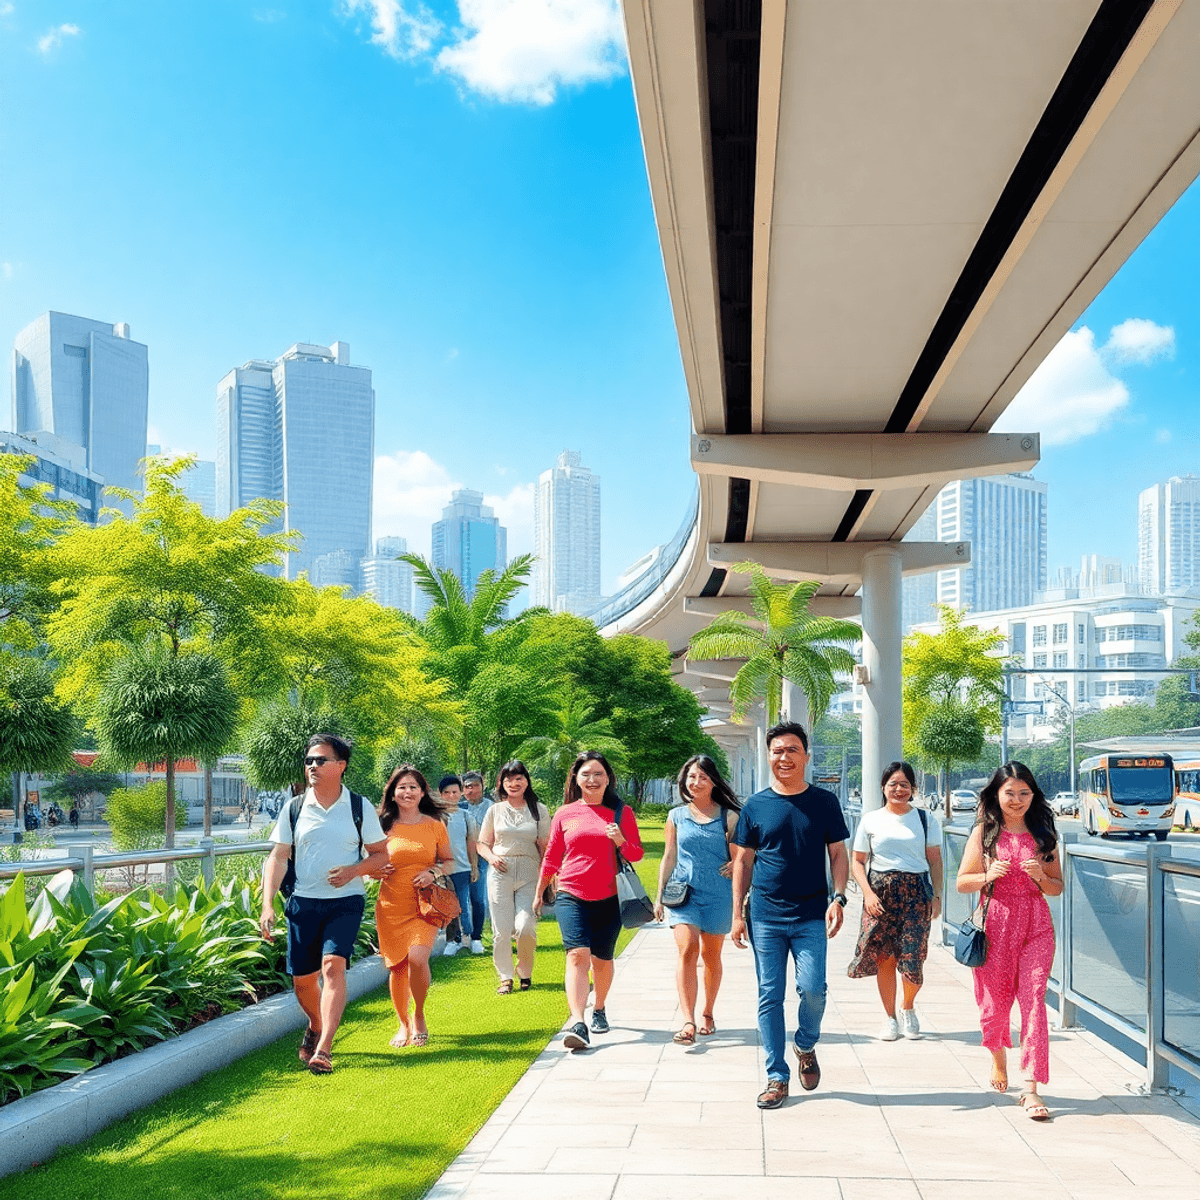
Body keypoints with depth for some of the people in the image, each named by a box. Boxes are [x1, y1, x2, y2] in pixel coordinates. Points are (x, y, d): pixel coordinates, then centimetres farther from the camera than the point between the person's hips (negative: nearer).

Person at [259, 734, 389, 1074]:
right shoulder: (293, 809, 4)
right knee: (302, 979, 5)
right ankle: (316, 1027, 37)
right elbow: (278, 857, 3)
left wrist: (354, 871, -15)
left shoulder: (360, 808, 0)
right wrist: (267, 904, -7)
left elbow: (382, 854, 5)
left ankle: (323, 1049, -21)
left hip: (345, 901, -2)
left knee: (333, 965, -21)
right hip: (303, 902, 2)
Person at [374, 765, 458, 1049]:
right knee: (397, 967, 1)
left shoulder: (434, 825, 5)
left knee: (417, 958, -20)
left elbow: (450, 861, 13)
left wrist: (434, 872, -7)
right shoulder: (385, 826, 4)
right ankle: (403, 1024, 23)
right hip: (391, 906, 1)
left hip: (424, 905, -1)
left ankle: (419, 1017, 5)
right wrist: (377, 871, -7)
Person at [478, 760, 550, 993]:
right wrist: (491, 857, -7)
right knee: (501, 929, -3)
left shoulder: (539, 810, 7)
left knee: (525, 927, -13)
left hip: (529, 874, -1)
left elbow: (545, 847, 7)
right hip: (501, 873, 1)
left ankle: (525, 973, 11)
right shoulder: (495, 810, 10)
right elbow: (483, 844, 14)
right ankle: (505, 978, 12)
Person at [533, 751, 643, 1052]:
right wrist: (539, 892, 22)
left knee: (602, 958, 11)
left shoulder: (621, 812, 4)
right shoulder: (565, 814, 6)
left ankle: (599, 1010, 37)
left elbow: (637, 854, 6)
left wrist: (621, 841, -15)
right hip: (571, 897, -1)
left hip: (608, 899, 1)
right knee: (578, 954, -17)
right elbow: (552, 856, 16)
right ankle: (577, 1024, -25)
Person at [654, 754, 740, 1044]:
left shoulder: (728, 817, 4)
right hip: (683, 893, 0)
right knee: (687, 950, -16)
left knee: (711, 956, 9)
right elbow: (669, 857, 12)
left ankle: (707, 1014, 28)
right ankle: (688, 1022, -22)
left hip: (718, 894, 0)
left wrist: (738, 862, -11)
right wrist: (660, 896, 9)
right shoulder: (676, 816, 8)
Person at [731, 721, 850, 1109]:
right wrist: (737, 914, 4)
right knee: (770, 996, 2)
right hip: (765, 916, 1)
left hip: (811, 916, -1)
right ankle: (777, 1077, 12)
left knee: (812, 988, -11)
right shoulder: (755, 806, 4)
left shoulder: (824, 802, 4)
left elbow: (838, 854, 8)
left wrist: (838, 897, -7)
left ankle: (806, 1046, 19)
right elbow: (742, 861, 9)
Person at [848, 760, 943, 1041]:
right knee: (884, 957, -2)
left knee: (913, 956, -7)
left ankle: (907, 1008, 20)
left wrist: (936, 896, -1)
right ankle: (889, 1017, 13)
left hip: (916, 891, 0)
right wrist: (868, 893, -7)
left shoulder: (926, 820, 9)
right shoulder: (870, 821, 8)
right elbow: (858, 862, 7)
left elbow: (935, 862, 9)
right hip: (880, 892, 0)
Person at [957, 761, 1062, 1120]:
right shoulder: (983, 833, 4)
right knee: (994, 1003, 7)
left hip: (1036, 926, 0)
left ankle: (1031, 1088, -10)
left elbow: (1058, 887, 10)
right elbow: (962, 882, 4)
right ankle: (998, 1053, 40)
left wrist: (1040, 877, -11)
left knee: (1033, 1000, -10)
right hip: (995, 924, 0)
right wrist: (989, 876, -14)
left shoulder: (1043, 834, 7)